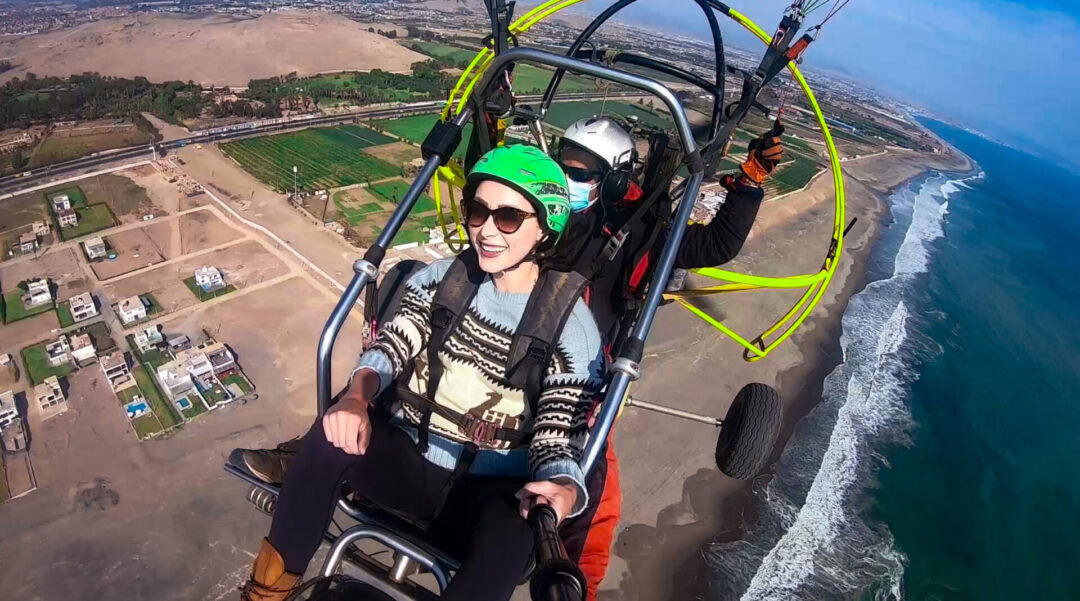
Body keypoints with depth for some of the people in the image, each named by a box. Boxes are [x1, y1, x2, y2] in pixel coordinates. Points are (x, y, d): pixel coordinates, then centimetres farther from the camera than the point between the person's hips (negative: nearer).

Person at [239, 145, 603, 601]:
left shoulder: (572, 326, -9)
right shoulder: (443, 276, 3)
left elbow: (558, 441, -11)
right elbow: (391, 346, -5)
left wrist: (562, 491, -35)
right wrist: (358, 394, -28)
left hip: (486, 492, -2)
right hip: (407, 459, 3)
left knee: (513, 534, -34)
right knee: (335, 433, -27)